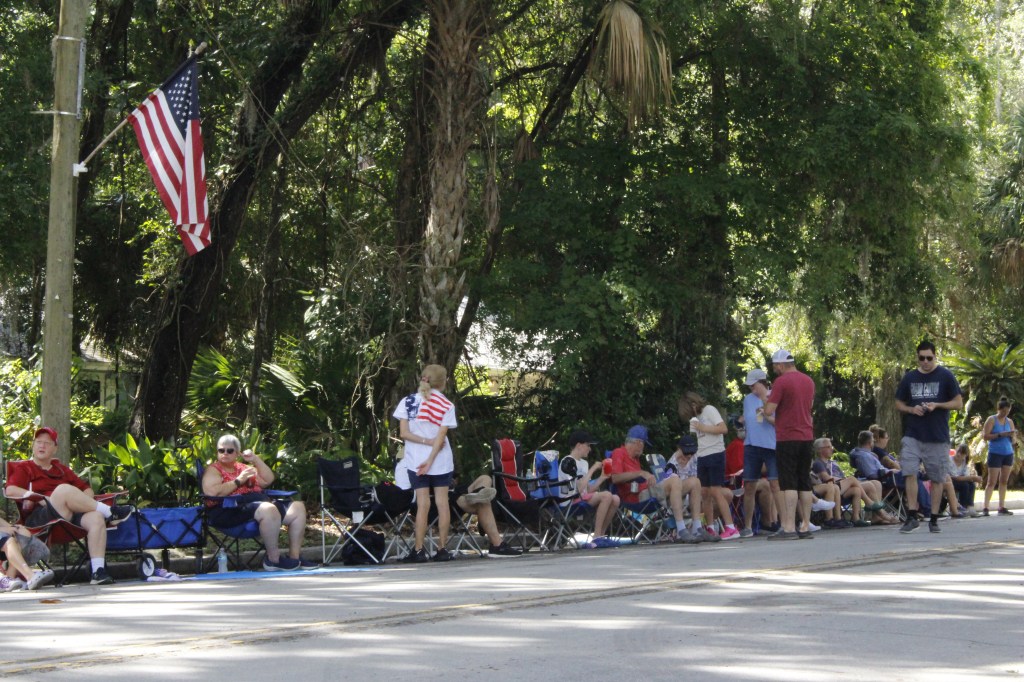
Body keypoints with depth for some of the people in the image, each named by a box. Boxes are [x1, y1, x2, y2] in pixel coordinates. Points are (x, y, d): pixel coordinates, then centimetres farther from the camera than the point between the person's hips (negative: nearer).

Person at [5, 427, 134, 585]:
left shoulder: (61, 470, 32)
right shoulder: (24, 469, 18)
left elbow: (86, 489, 29)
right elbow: (10, 490, -1)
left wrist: (83, 502, 4)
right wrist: (39, 498, -12)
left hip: (70, 516, 5)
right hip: (38, 518, -5)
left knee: (96, 518, -28)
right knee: (64, 489, -33)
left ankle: (98, 571, -35)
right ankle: (109, 512, -21)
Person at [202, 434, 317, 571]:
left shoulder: (242, 467, 27)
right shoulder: (213, 470, 5)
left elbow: (268, 480, 24)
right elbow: (211, 492, -15)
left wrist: (255, 459, 14)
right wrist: (238, 481, -11)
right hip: (232, 510, -9)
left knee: (298, 507, -3)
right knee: (268, 510, -37)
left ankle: (294, 556, -4)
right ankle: (274, 560, -26)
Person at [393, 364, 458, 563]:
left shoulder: (408, 401, 1)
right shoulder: (446, 405, -2)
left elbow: (404, 433, -4)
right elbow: (441, 436, -9)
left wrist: (425, 441, -7)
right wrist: (430, 461, -10)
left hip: (415, 461, 1)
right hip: (441, 461, -1)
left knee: (423, 504, 0)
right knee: (442, 503, 5)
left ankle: (419, 550, -4)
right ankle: (442, 549, 4)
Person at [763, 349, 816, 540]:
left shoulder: (782, 382, -11)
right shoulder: (809, 381, 11)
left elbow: (769, 411, -15)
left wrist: (767, 399, 6)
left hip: (787, 438, -7)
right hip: (807, 437, 7)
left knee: (789, 484, -7)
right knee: (805, 483, 9)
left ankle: (789, 528, -12)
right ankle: (806, 527, 9)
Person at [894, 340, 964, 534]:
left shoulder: (945, 376, 0)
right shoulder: (909, 378, 8)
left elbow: (958, 403, 0)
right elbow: (899, 403, 15)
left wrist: (937, 405, -15)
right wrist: (912, 409, -7)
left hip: (938, 438, -2)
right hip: (913, 436, 2)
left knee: (937, 479, 3)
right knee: (910, 474, -10)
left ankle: (934, 520, 12)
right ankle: (912, 517, -5)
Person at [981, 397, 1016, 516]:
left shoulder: (1009, 421, 11)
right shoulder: (992, 420, -4)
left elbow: (1013, 439, 15)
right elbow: (985, 435, -11)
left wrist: (1012, 435, -8)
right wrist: (1000, 435, -18)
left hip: (1008, 453, 5)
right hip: (995, 453, -5)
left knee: (1004, 481, 6)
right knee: (992, 482, -8)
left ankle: (1002, 507, 9)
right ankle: (985, 508, -9)